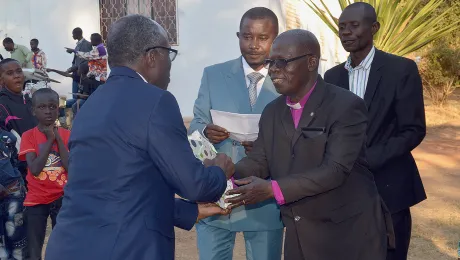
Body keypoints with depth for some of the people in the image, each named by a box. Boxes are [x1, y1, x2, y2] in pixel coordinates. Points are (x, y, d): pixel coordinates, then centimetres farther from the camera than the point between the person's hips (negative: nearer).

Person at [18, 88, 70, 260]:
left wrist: (58, 138, -11)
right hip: (36, 200, -1)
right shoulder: (28, 136, -3)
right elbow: (34, 169, -16)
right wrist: (49, 139, -13)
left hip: (61, 198, 1)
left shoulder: (66, 135, 2)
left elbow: (71, 167, -10)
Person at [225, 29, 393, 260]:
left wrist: (273, 189, -30)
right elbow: (258, 160, 3)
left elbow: (335, 169, -24)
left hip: (349, 233, -6)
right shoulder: (272, 112, 7)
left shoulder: (346, 106, -16)